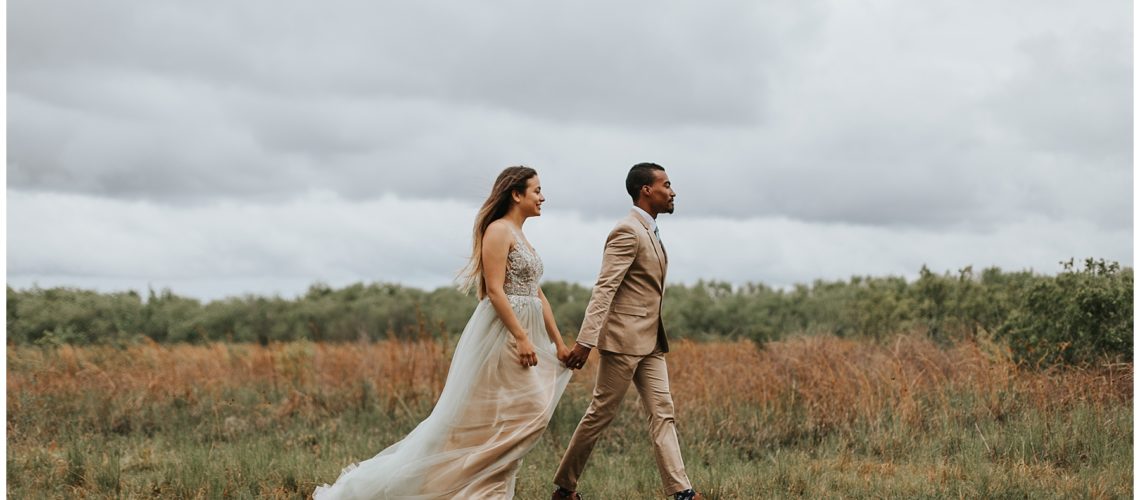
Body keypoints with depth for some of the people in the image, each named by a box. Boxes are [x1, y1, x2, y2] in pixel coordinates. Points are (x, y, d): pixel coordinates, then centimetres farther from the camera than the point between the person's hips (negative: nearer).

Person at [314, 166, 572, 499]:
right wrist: (522, 337, -24)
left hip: (522, 332, 9)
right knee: (472, 419, -10)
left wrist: (558, 342, 17)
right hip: (501, 333, -9)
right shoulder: (498, 230, -11)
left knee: (504, 421, 6)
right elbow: (495, 291, -19)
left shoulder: (521, 237, 18)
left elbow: (537, 295, 19)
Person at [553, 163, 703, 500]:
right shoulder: (627, 232, -14)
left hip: (650, 343, 9)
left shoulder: (650, 232, 17)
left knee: (662, 414, 1)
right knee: (602, 413, 0)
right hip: (624, 339, -9)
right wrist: (585, 340, -27)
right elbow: (604, 289, -22)